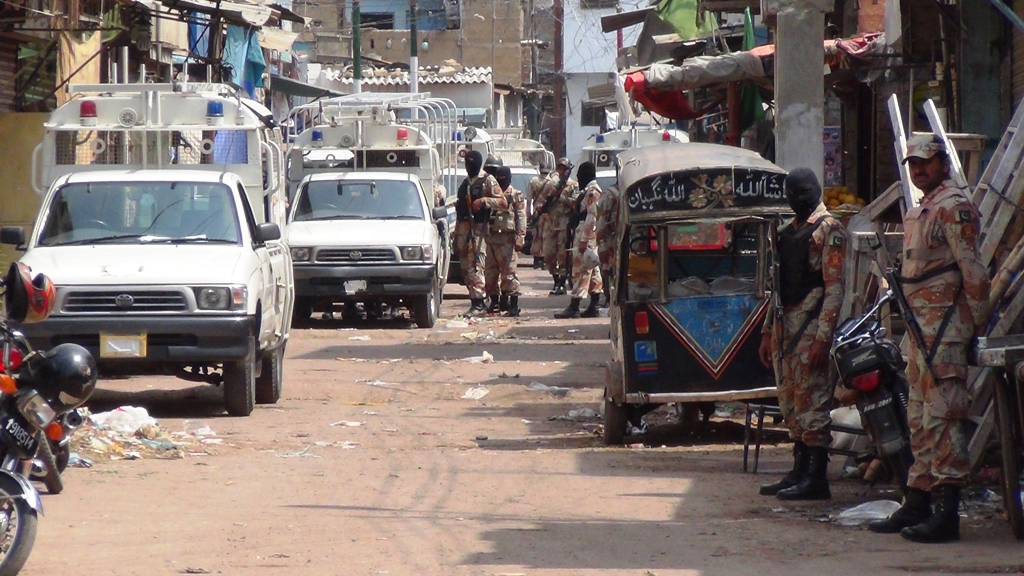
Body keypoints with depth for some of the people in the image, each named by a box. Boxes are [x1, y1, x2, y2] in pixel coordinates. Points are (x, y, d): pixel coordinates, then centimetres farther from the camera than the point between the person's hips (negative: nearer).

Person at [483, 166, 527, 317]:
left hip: (507, 238, -7)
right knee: (490, 271, 8)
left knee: (509, 271, -10)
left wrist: (520, 238, -15)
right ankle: (495, 301, 19)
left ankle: (513, 304, -9)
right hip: (490, 237, 7)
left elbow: (521, 217, -6)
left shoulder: (516, 195, 0)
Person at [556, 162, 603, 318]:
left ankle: (574, 307, -13)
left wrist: (584, 240, -24)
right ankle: (594, 306, 13)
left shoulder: (592, 192, -15)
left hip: (586, 237, -11)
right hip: (587, 238, 11)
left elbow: (591, 217, -22)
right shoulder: (590, 191, 17)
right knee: (593, 270, 10)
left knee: (580, 270, -11)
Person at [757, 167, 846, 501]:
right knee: (791, 404, 11)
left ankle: (817, 478, -8)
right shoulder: (788, 233, 19)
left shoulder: (828, 230, -7)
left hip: (810, 328, -9)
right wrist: (768, 333, 19)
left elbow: (834, 287, -14)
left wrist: (823, 336, -21)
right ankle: (800, 471, 17)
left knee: (811, 401, -9)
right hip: (785, 329, 9)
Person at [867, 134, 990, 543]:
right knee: (920, 418, 14)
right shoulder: (919, 212, 20)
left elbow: (973, 271, -15)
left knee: (942, 417, -13)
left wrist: (976, 324, -15)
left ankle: (947, 513, -15)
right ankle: (917, 504, 20)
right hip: (921, 329, 10)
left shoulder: (954, 207, -11)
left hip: (945, 327, -10)